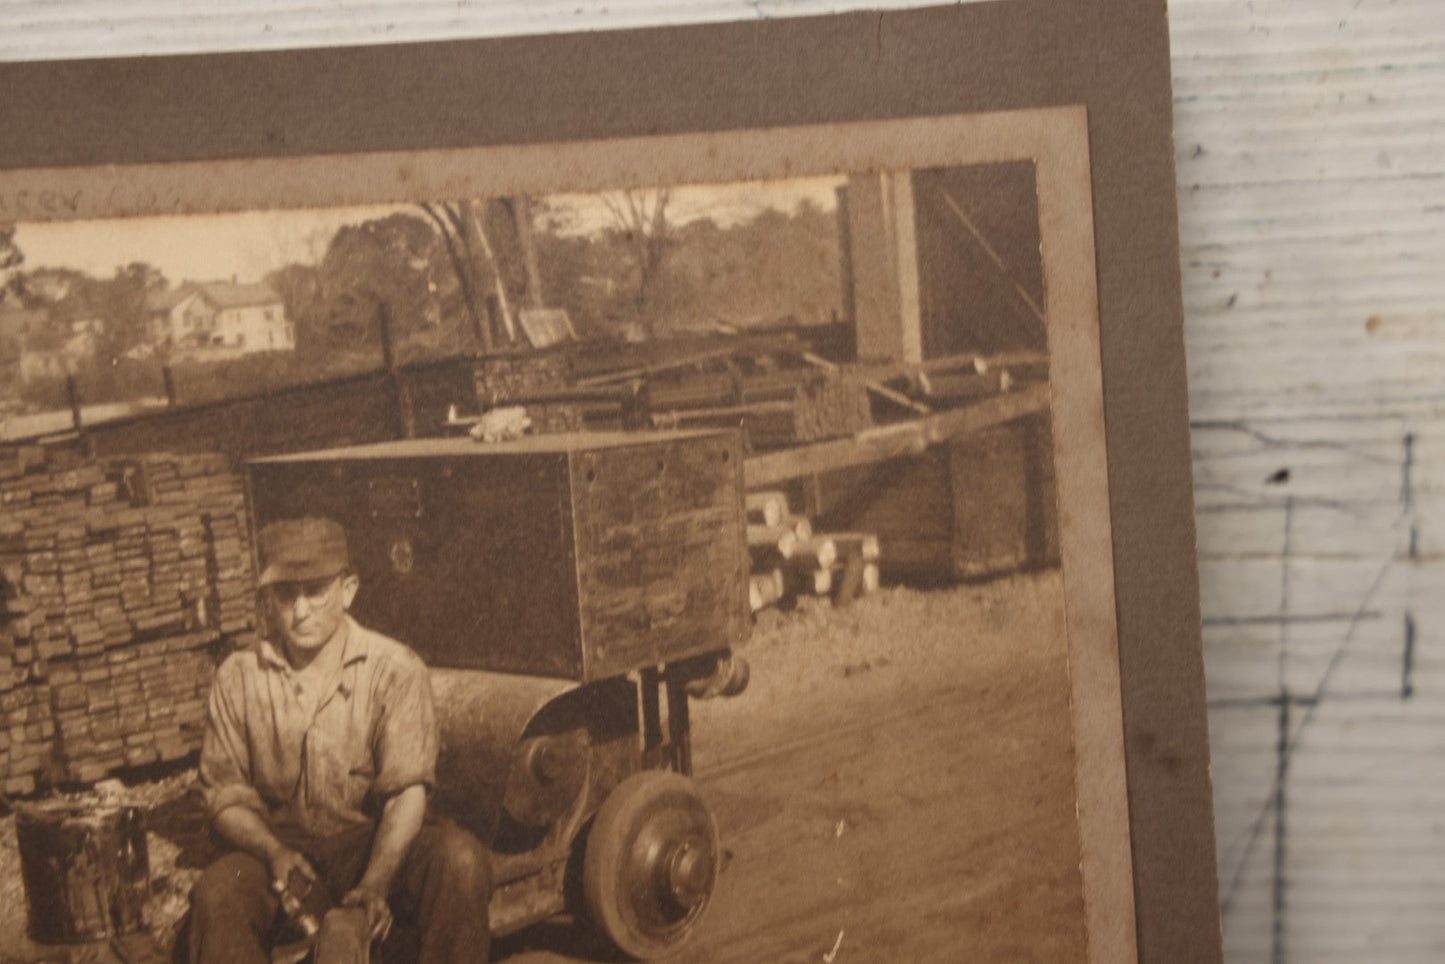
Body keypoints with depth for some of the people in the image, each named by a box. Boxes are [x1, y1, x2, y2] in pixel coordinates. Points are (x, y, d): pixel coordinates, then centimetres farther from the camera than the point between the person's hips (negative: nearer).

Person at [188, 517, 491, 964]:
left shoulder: (396, 670, -6)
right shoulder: (238, 678, 0)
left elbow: (408, 792, -13)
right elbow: (225, 796, 2)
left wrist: (375, 884, -30)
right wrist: (274, 852, -20)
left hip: (377, 842, 0)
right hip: (280, 844, 1)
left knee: (461, 859, -31)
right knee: (216, 894, -32)